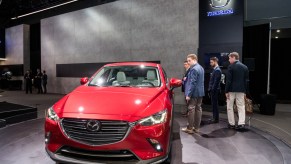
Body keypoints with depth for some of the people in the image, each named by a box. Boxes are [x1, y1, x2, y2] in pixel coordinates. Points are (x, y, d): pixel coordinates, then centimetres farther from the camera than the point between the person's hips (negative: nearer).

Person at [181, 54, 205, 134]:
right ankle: (196, 127, 20)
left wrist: (188, 94, -19)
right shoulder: (201, 68, 13)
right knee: (198, 109, 12)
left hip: (194, 93, -10)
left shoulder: (194, 69, -17)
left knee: (191, 109, -2)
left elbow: (193, 83, -21)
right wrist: (187, 79, 12)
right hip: (200, 92, 10)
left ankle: (190, 128, 5)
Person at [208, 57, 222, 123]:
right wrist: (210, 89, 15)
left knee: (215, 104, -3)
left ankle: (216, 119, 4)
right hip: (212, 90, 9)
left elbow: (216, 81, -19)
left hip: (215, 90, -9)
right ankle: (214, 117, 21)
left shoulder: (217, 70, -14)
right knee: (214, 104, 13)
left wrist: (212, 90, -19)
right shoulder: (215, 70, 16)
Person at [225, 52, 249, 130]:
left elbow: (228, 80, -12)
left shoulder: (231, 66, -9)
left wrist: (226, 91, -8)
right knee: (241, 107, 8)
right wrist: (245, 91, 13)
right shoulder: (245, 67, 7)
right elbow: (246, 80, 8)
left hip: (232, 90, -4)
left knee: (230, 107, 7)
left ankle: (232, 124, 11)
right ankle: (241, 123, 1)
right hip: (241, 90, 4)